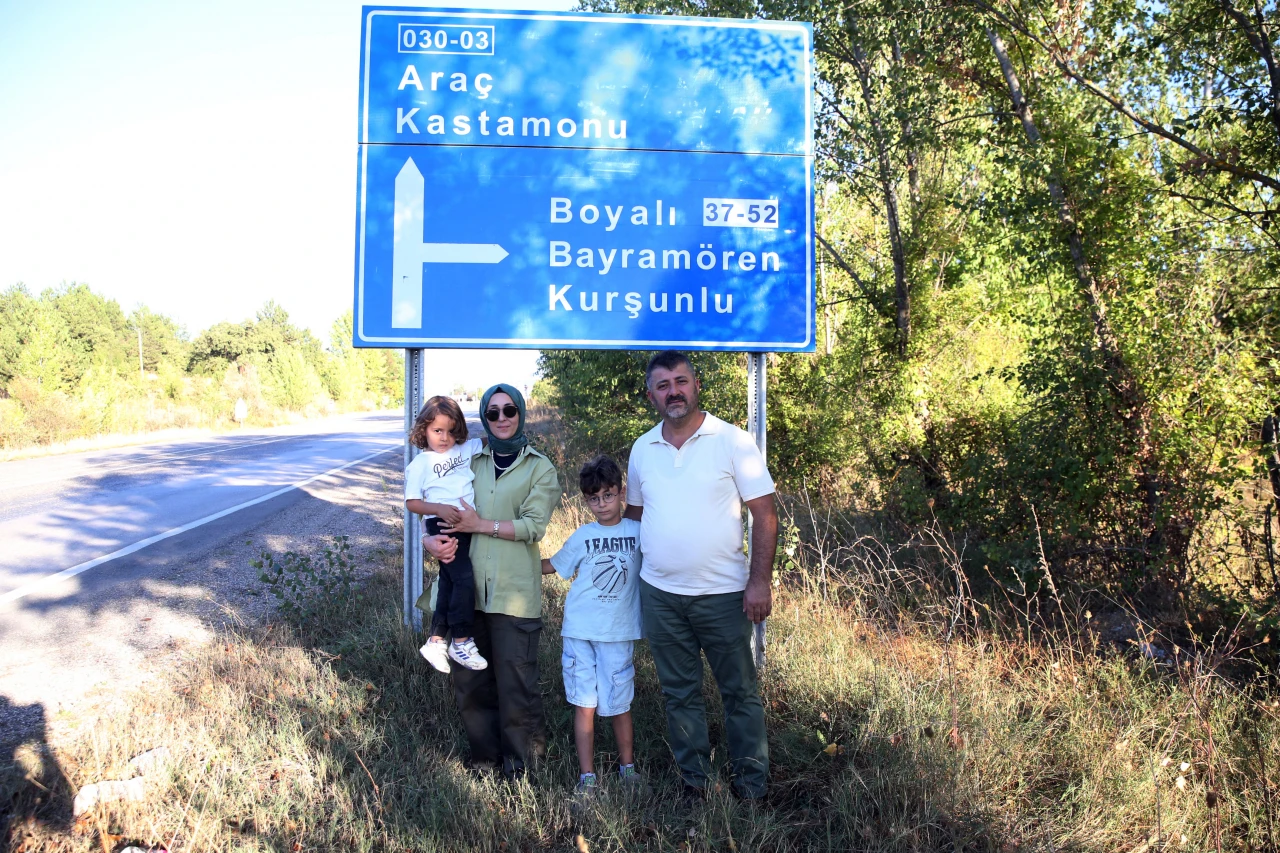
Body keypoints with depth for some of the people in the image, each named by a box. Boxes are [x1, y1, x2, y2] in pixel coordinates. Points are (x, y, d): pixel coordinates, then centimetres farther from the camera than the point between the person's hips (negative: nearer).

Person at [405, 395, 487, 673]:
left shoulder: (465, 449, 13)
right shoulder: (420, 464, 1)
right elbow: (412, 503, -1)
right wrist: (439, 509, -16)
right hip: (442, 525, -5)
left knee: (448, 583, 9)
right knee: (464, 579, -16)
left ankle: (436, 641, 19)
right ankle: (461, 642, -5)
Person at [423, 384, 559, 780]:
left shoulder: (539, 468, 5)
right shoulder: (471, 463, 15)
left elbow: (534, 525, -7)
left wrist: (480, 525, -13)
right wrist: (431, 539, -10)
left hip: (514, 594, -4)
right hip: (467, 588, 4)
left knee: (515, 683, 0)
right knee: (468, 681, 9)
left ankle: (520, 758, 19)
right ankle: (485, 755, 27)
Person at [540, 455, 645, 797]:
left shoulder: (638, 532, 2)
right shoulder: (581, 537, 4)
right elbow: (554, 565, 16)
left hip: (619, 633, -1)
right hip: (579, 631, 1)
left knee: (619, 702, 6)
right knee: (584, 703, 3)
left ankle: (627, 765, 27)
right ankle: (587, 775, 12)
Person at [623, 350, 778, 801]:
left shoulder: (733, 441, -7)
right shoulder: (642, 449, 7)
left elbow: (764, 514, -8)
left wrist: (760, 581, -15)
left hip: (722, 593, -4)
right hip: (659, 594, 4)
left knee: (739, 691, 7)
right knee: (679, 692, 14)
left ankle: (750, 779, 23)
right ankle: (693, 777, 29)